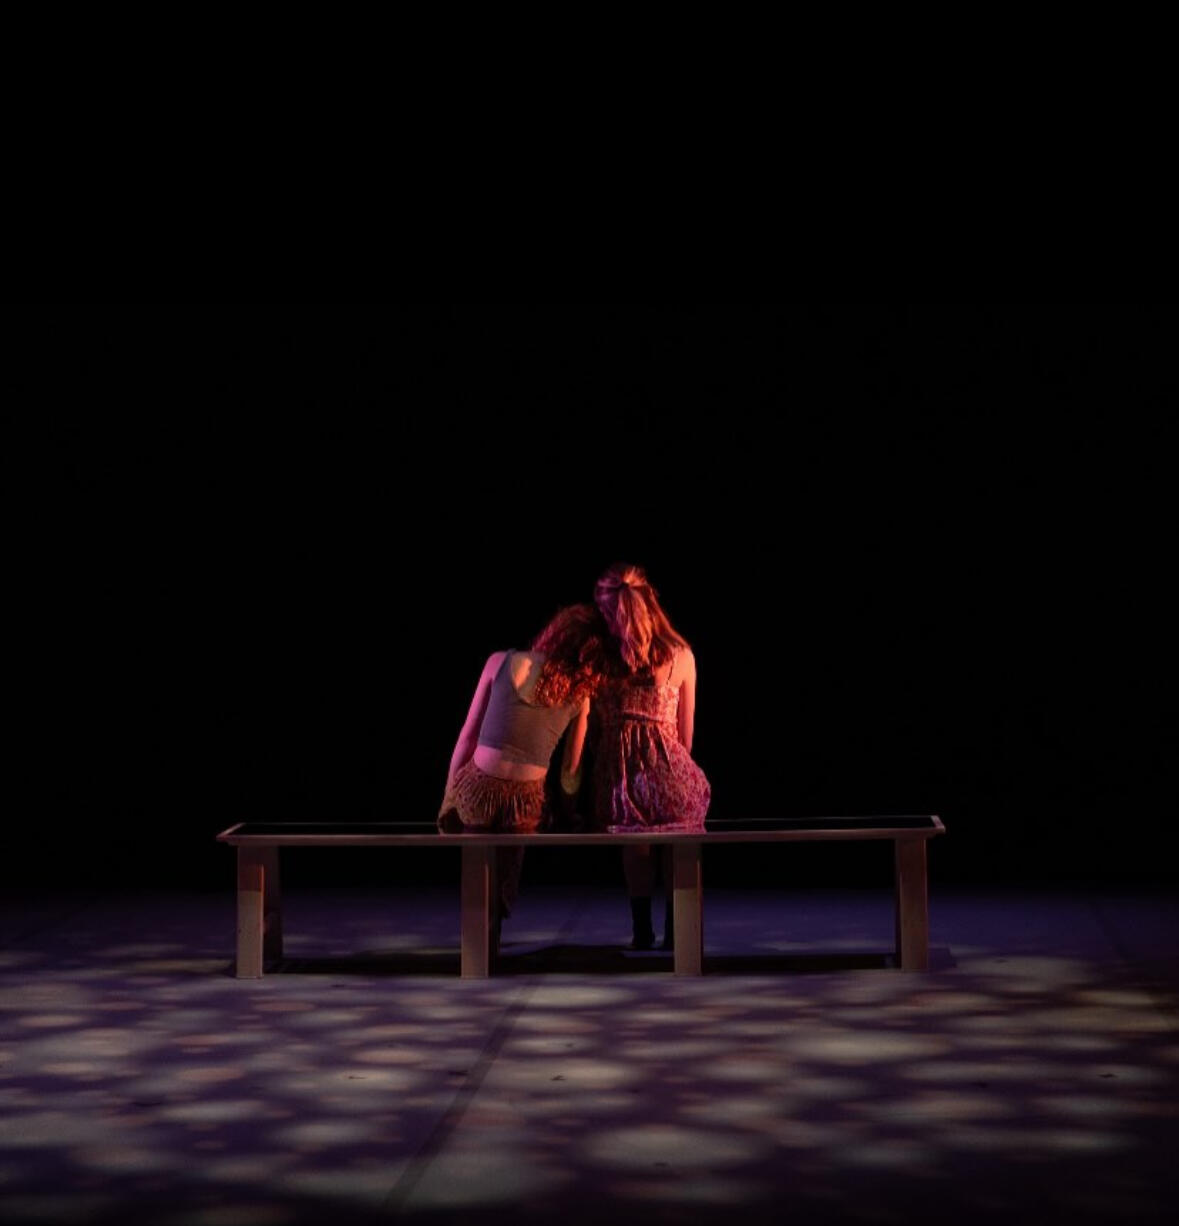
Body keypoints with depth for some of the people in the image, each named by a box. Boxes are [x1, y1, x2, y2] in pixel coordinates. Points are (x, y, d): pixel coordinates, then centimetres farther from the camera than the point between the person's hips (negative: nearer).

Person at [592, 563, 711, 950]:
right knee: (676, 847, 18)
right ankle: (674, 931, 22)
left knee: (634, 847, 18)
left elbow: (594, 727, 3)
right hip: (664, 763, 0)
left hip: (618, 768, 1)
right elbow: (686, 730, 5)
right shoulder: (679, 656, -3)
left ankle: (642, 931, 20)